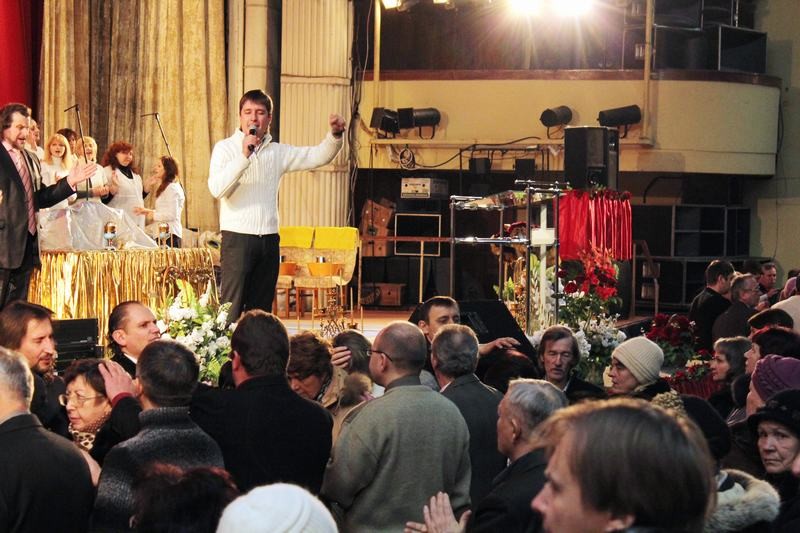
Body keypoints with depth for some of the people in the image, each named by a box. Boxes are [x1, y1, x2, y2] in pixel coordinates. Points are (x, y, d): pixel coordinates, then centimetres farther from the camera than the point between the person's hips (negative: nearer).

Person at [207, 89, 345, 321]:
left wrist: (335, 135, -7)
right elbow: (216, 188, -16)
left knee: (261, 309, 8)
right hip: (237, 238, -5)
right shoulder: (225, 148, 0)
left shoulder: (277, 152, 14)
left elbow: (319, 156, 11)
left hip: (268, 239, 5)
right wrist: (243, 156, -23)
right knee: (232, 308, -10)